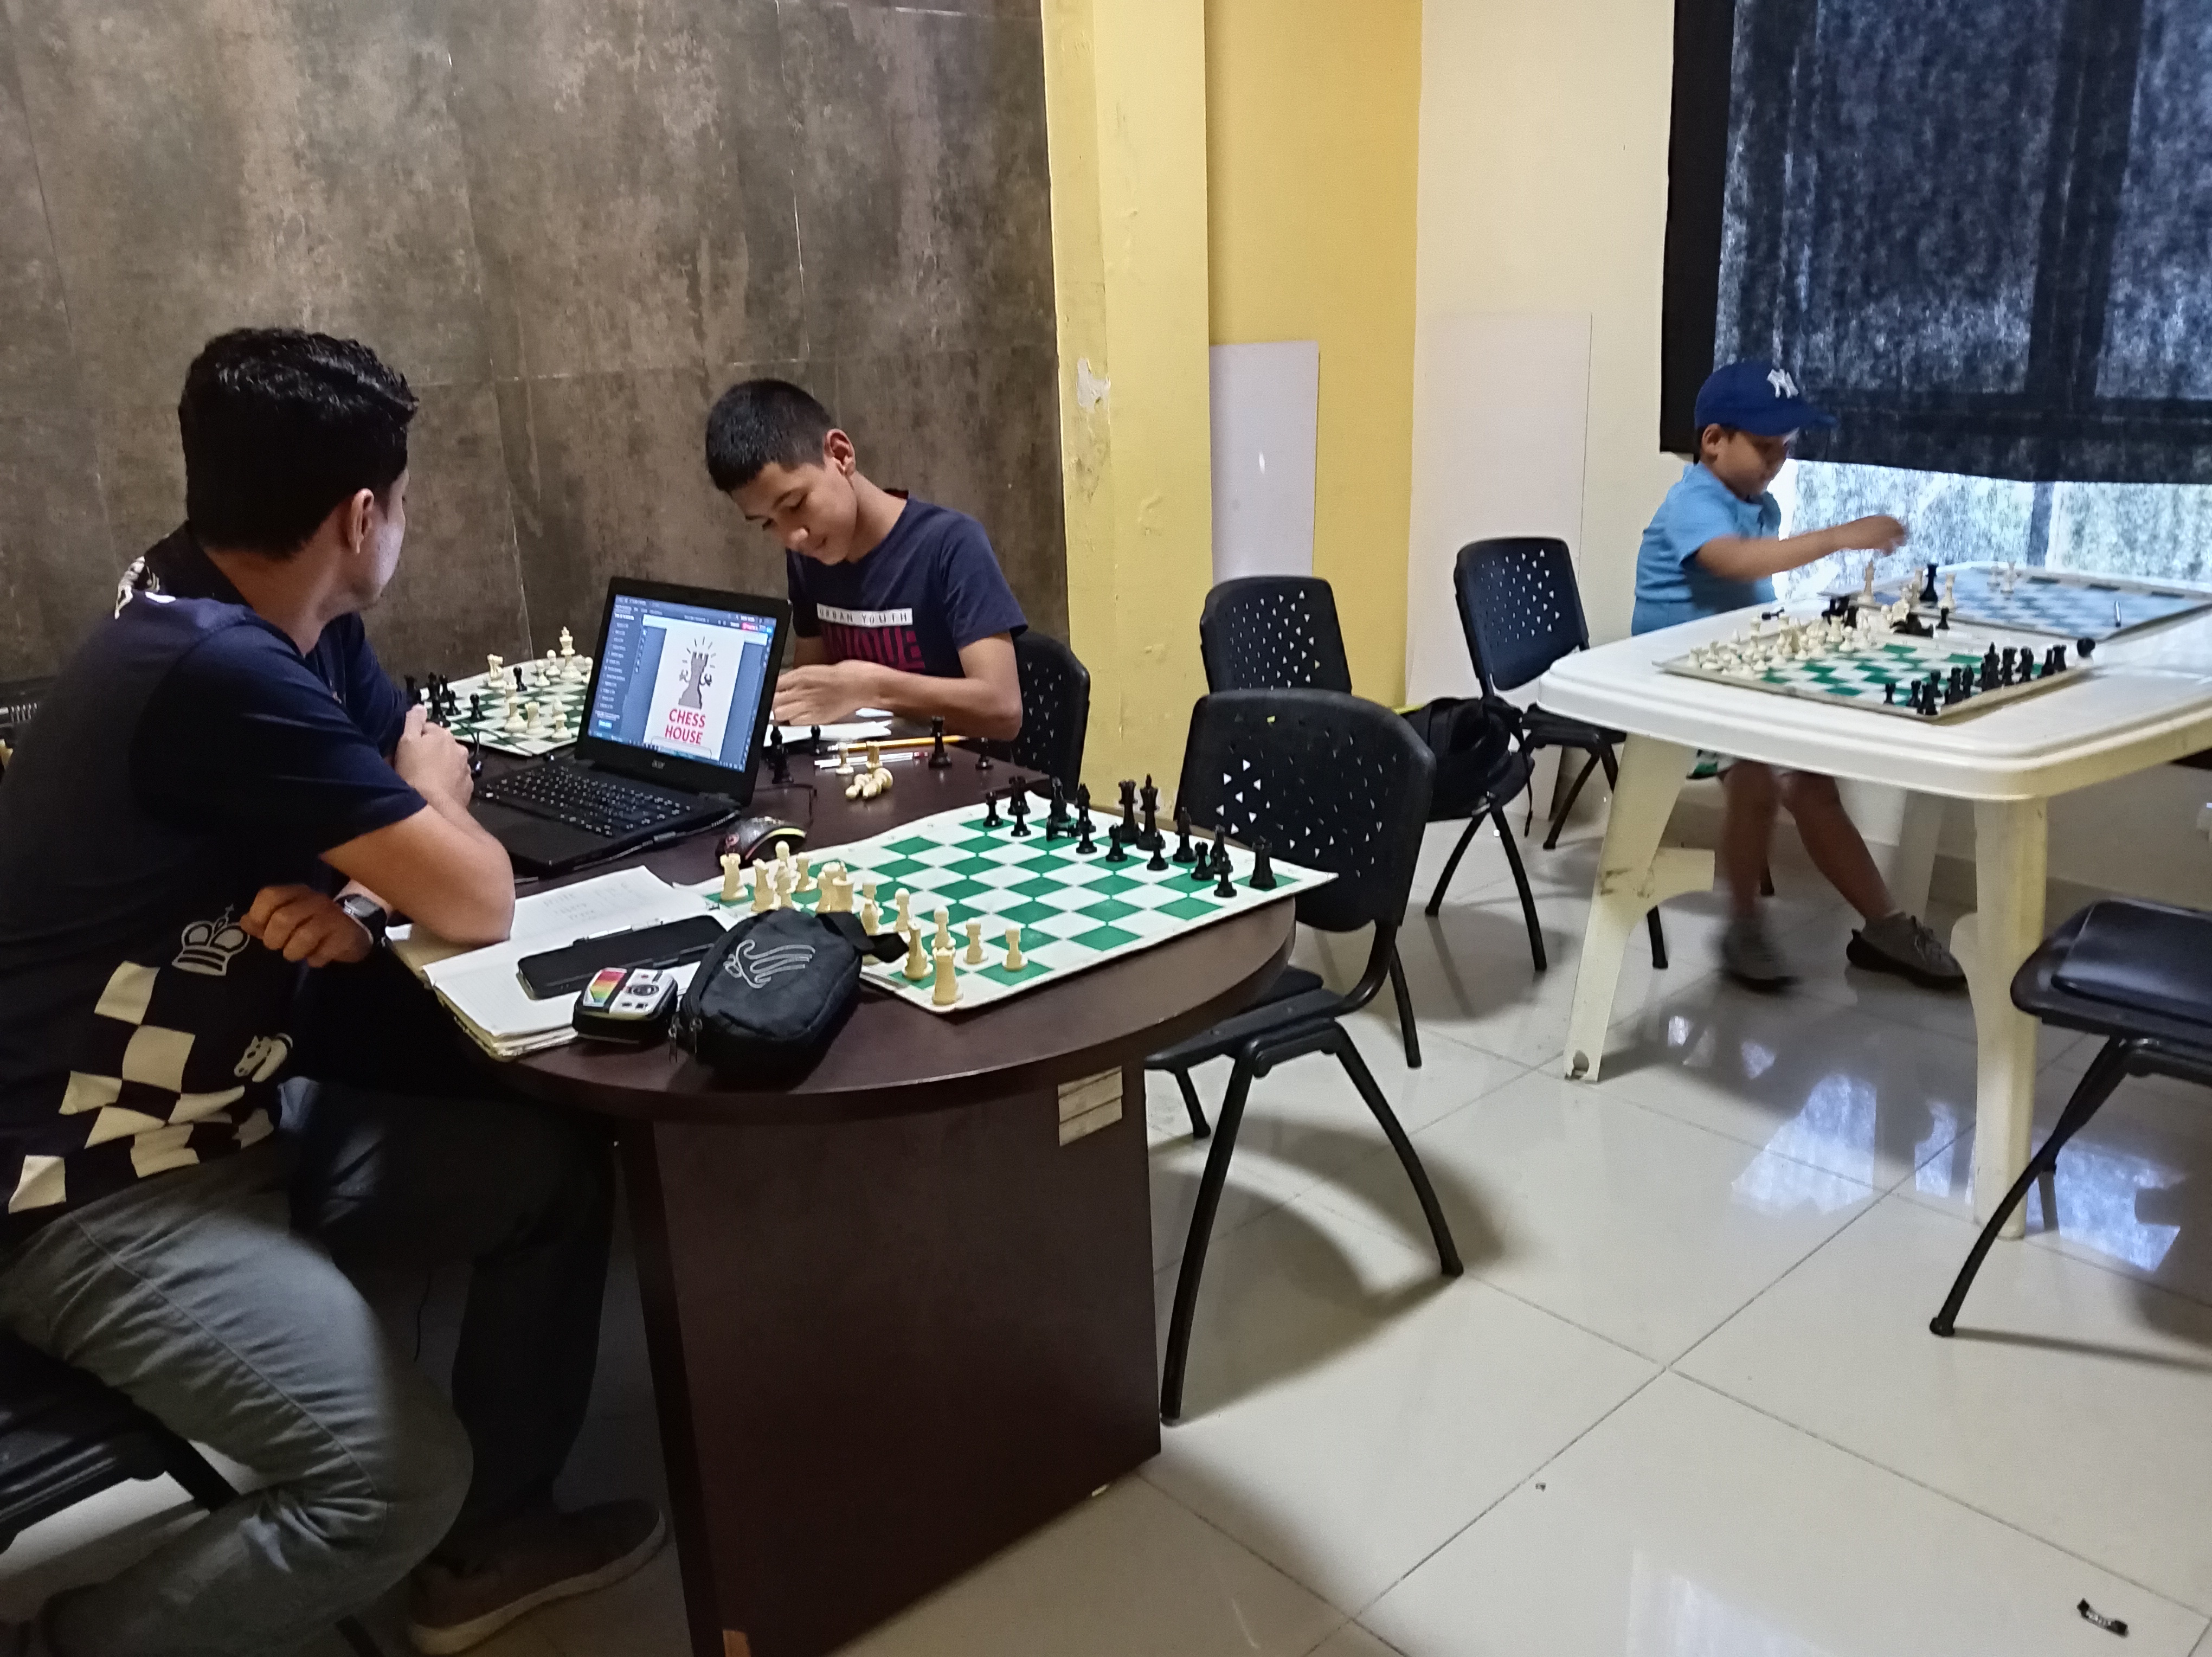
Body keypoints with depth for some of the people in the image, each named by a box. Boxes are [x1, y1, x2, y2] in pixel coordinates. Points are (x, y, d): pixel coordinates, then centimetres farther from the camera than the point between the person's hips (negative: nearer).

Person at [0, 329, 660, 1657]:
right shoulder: (222, 675, -28)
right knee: (398, 1478, -21)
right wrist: (427, 799, -2)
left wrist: (358, 897, -11)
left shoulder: (300, 636, 3)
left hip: (234, 1114, 9)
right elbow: (479, 902, -23)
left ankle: (487, 1541, 21)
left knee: (563, 1173, 4)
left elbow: (431, 863, 12)